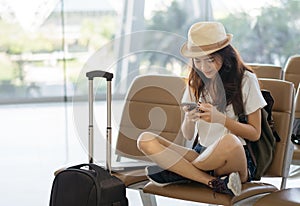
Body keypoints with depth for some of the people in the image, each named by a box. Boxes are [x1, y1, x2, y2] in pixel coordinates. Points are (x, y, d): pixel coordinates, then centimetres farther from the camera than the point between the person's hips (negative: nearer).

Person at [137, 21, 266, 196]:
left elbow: (255, 134, -3)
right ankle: (215, 182, -29)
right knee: (145, 140, -18)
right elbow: (188, 136, 9)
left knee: (228, 142, -42)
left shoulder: (246, 80, -2)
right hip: (202, 153, 5)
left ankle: (180, 171, -14)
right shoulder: (196, 82, 10)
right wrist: (189, 119, -15)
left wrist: (220, 118, -17)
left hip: (239, 156, -5)